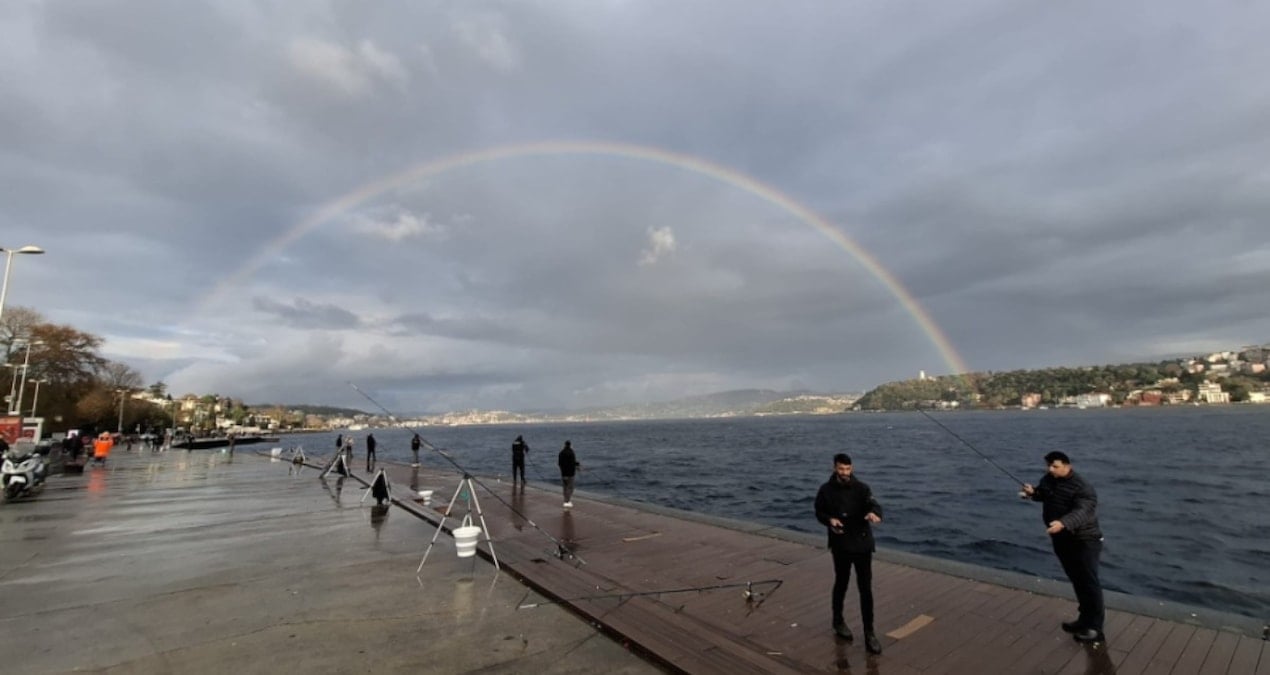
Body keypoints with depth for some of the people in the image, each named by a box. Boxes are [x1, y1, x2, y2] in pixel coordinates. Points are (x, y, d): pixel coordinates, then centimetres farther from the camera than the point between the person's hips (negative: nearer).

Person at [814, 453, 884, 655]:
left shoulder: (861, 488, -8)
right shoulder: (826, 490, -6)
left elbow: (873, 504, -25)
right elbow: (819, 512, 5)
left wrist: (874, 513, -48)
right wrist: (829, 520, -16)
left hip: (863, 543, 0)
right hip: (840, 545, 0)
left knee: (866, 588, 3)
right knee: (841, 583, 16)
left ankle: (869, 632, 15)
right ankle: (838, 620, 38)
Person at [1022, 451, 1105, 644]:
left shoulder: (1082, 488, -23)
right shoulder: (1048, 479, 2)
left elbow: (1081, 512, -37)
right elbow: (1043, 494, 20)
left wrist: (1062, 523, -53)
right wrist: (1033, 492, -3)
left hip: (1084, 541, -8)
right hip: (1061, 540, 8)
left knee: (1088, 581, -6)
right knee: (1077, 581, 18)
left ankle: (1095, 628, 1)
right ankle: (1085, 619, 30)